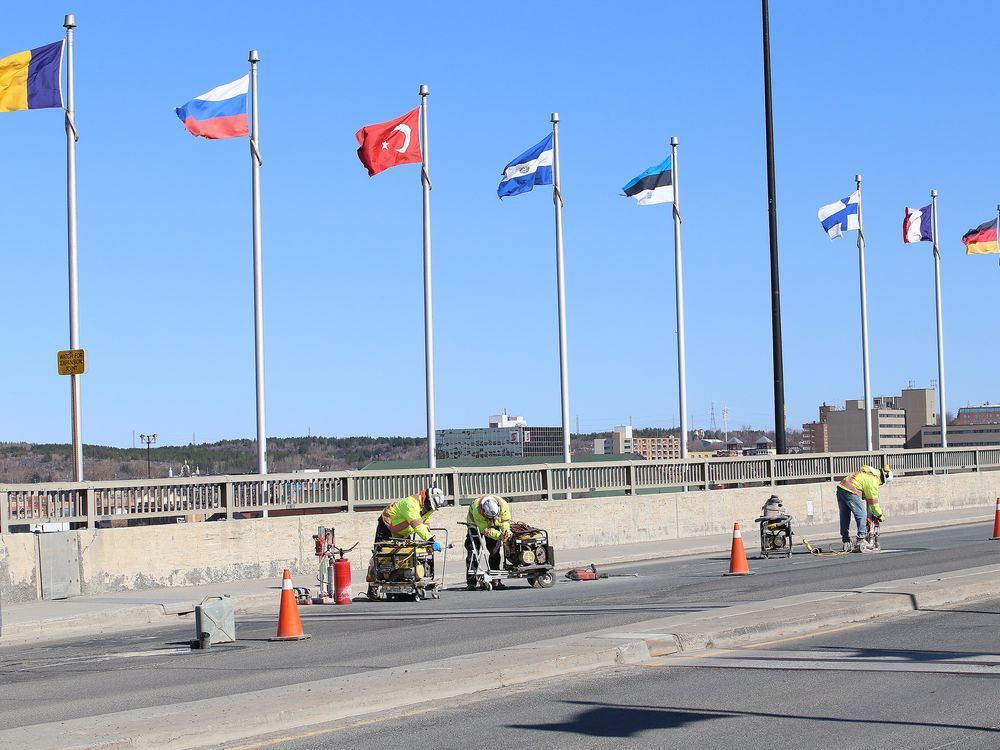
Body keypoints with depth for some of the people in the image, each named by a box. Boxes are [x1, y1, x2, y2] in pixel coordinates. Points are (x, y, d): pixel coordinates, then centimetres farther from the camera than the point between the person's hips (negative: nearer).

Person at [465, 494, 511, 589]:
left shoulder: (504, 505, -32)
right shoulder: (477, 510, -42)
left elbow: (505, 521, -15)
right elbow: (484, 529, -35)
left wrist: (506, 530, -36)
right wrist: (499, 535, -46)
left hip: (493, 525, 3)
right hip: (476, 525, -3)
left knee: (495, 551, -2)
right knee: (472, 551, -13)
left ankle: (495, 581, 2)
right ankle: (471, 582, -12)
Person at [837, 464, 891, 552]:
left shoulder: (868, 473, 24)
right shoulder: (874, 480, -5)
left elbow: (867, 495, 29)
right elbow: (873, 500, -3)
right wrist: (879, 515, 9)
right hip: (850, 492, -10)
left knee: (844, 518, 14)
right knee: (861, 516, -4)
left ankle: (846, 543, 19)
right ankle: (861, 540, -9)